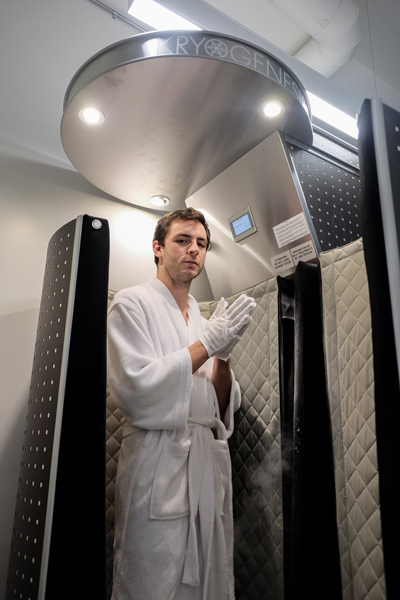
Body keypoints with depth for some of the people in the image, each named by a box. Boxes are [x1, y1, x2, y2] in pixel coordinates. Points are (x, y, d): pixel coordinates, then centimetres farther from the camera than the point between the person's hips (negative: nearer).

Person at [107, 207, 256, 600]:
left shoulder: (205, 318, 16)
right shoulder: (132, 303, -2)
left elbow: (223, 409, 13)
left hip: (210, 462, 6)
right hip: (158, 462, -6)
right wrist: (207, 344, -14)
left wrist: (223, 355, -7)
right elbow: (135, 391, -13)